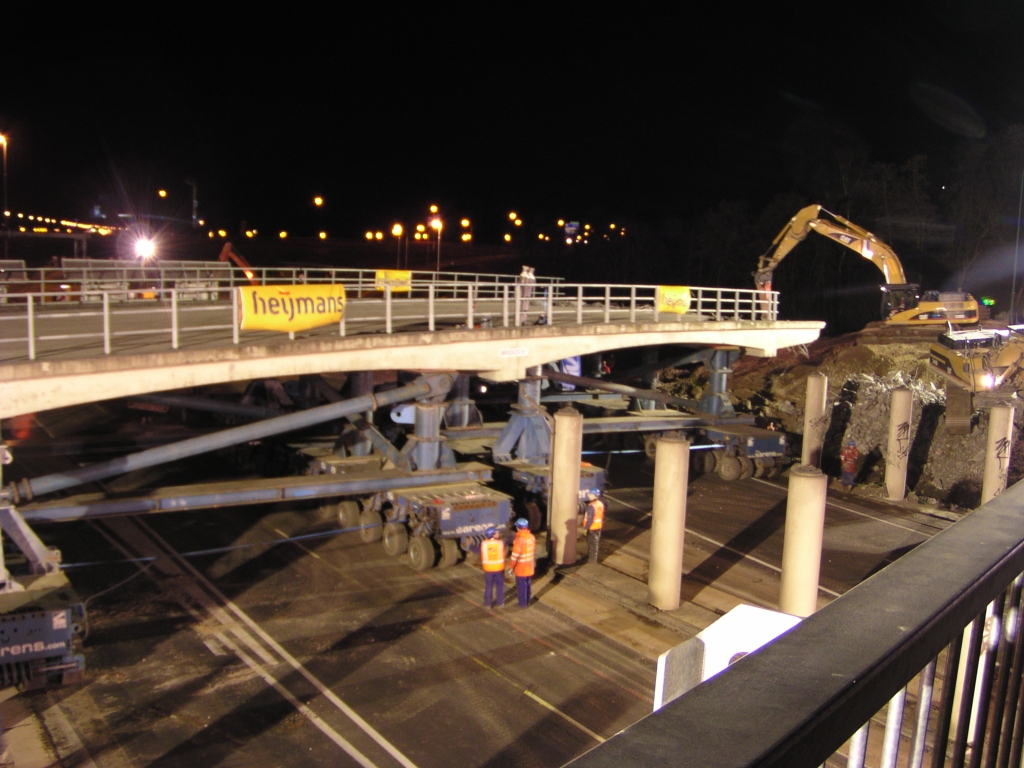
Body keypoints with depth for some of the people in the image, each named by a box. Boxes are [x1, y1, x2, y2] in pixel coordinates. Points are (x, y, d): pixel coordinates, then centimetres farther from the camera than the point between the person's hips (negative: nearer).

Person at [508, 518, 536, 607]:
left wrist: (511, 566, -11)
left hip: (521, 568, -7)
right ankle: (527, 602, 32)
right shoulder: (532, 537, -2)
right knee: (528, 585, 20)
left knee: (521, 586, 8)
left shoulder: (519, 539, -25)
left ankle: (523, 603, 19)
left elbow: (515, 556, -22)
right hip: (529, 567, 7)